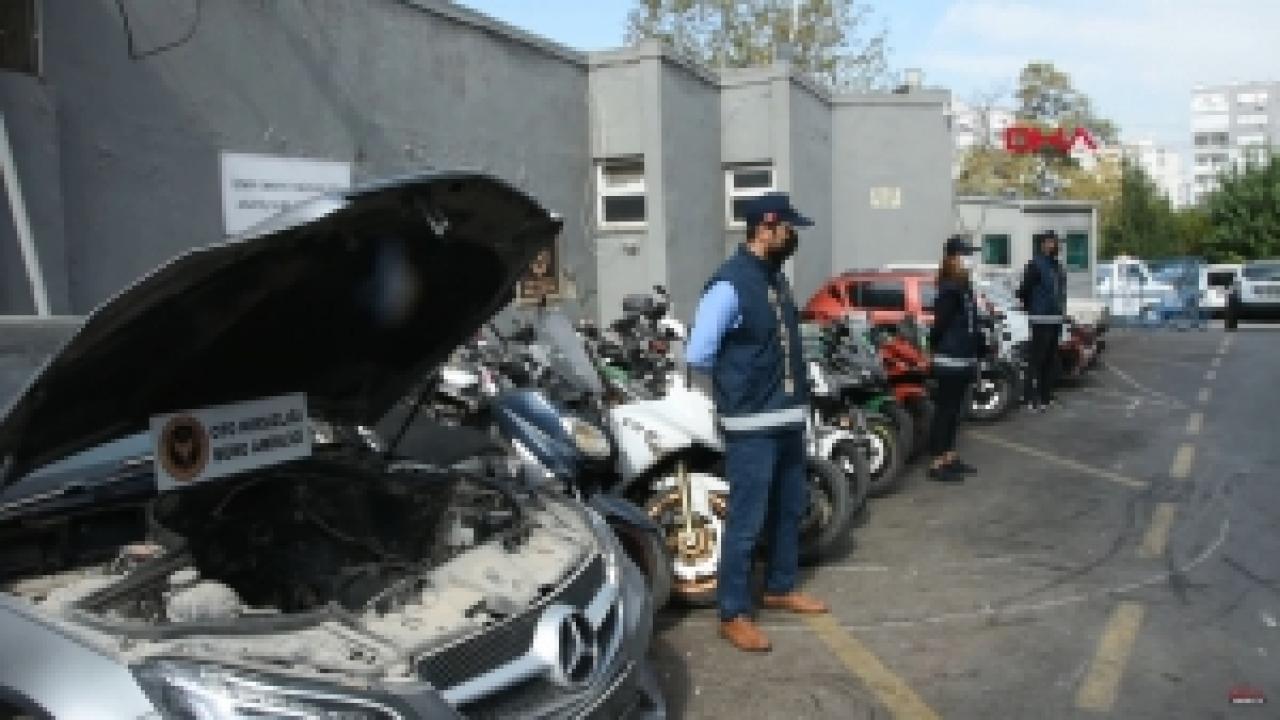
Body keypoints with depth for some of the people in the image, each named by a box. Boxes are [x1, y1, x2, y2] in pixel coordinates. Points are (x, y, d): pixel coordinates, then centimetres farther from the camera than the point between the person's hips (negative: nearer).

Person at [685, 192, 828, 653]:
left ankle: (780, 589, 37)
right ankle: (733, 615, 10)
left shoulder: (776, 277, 10)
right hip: (752, 423, -9)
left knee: (790, 508, 19)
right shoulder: (729, 284, -17)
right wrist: (737, 379, -2)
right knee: (747, 520, -2)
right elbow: (697, 355, -17)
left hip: (789, 415, 9)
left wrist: (782, 379, 9)